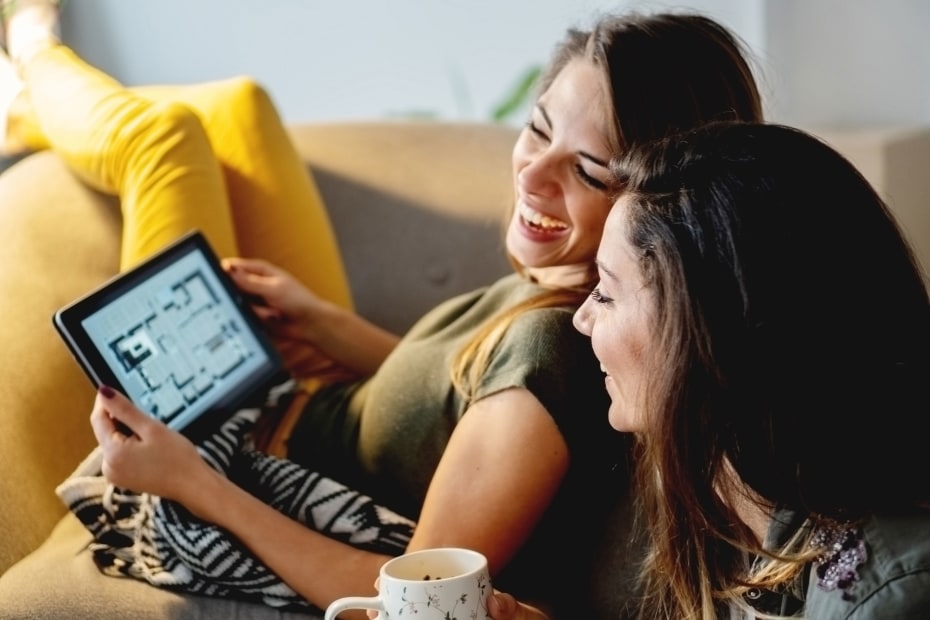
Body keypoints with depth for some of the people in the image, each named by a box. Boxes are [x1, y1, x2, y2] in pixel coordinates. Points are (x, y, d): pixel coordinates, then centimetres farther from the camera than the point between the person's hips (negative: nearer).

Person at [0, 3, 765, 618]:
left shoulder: (556, 349, -41)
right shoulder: (562, 279, -17)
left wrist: (193, 483, -34)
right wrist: (328, 326, -8)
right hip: (332, 405, 7)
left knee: (162, 134, 4)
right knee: (236, 107, 16)